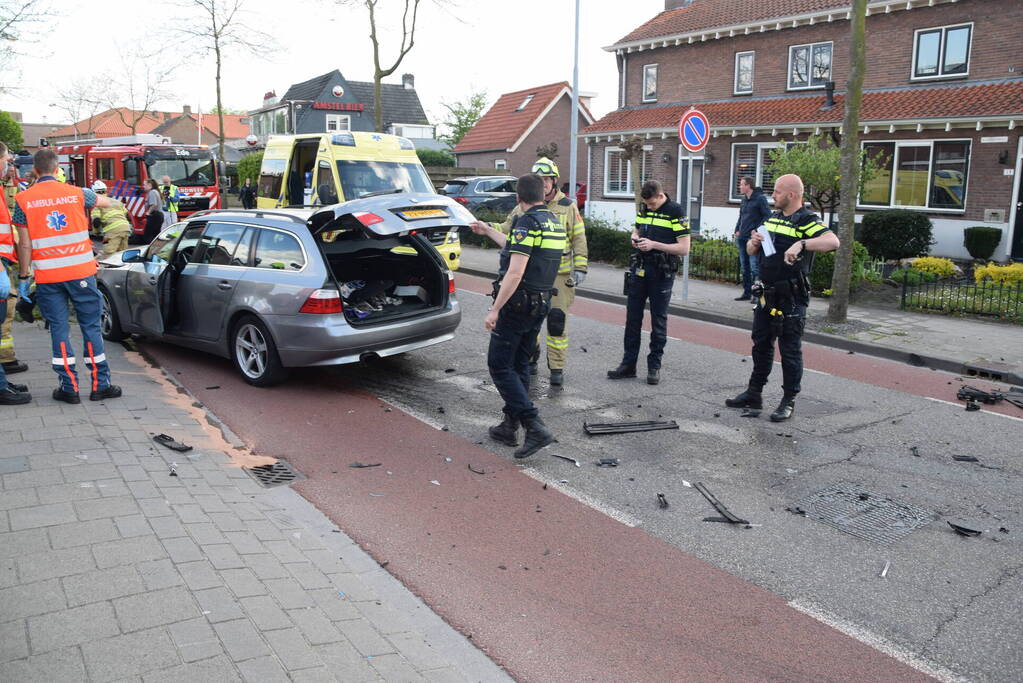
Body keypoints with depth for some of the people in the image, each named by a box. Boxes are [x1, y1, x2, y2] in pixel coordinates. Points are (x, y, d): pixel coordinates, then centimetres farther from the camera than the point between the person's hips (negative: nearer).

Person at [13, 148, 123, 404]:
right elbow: (107, 202, 21)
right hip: (81, 272, 0)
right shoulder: (76, 193, 0)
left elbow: (25, 245, -3)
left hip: (47, 276, 0)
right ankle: (100, 385, 10)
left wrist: (23, 277, 5)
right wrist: (92, 195, 42)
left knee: (59, 329, 7)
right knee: (91, 326, 7)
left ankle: (69, 387, 9)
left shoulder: (24, 200, -2)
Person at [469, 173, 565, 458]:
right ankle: (509, 427, 23)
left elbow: (515, 272, -24)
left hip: (518, 304, -9)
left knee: (499, 365, -2)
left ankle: (535, 427, -10)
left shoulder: (527, 223, -16)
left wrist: (495, 309, -21)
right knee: (519, 364, 16)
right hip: (540, 304, 9)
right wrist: (487, 230, 39)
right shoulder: (554, 223, 13)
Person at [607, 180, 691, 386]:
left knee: (658, 320, 4)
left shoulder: (676, 212, -9)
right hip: (639, 268, 6)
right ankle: (628, 364, 16)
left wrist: (654, 244, -19)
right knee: (632, 317, 7)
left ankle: (654, 366, 14)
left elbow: (684, 248, -13)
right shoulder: (644, 209, 8)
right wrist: (635, 239, -1)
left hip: (662, 273, -6)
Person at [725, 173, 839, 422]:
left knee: (790, 350, 1)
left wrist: (801, 244, -42)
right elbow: (751, 251, 19)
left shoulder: (807, 222, -12)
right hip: (767, 294, 8)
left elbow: (833, 242, -30)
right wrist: (754, 242, -4)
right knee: (761, 345, 15)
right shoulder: (772, 218, 12)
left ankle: (789, 401, 12)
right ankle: (754, 394, 26)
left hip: (791, 298, -8)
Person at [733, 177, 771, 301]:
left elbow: (767, 216, -10)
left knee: (754, 267, -10)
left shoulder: (760, 198, -6)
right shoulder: (744, 200, 15)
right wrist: (737, 230, 11)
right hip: (742, 238, 8)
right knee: (744, 267, 10)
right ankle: (746, 292, 17)